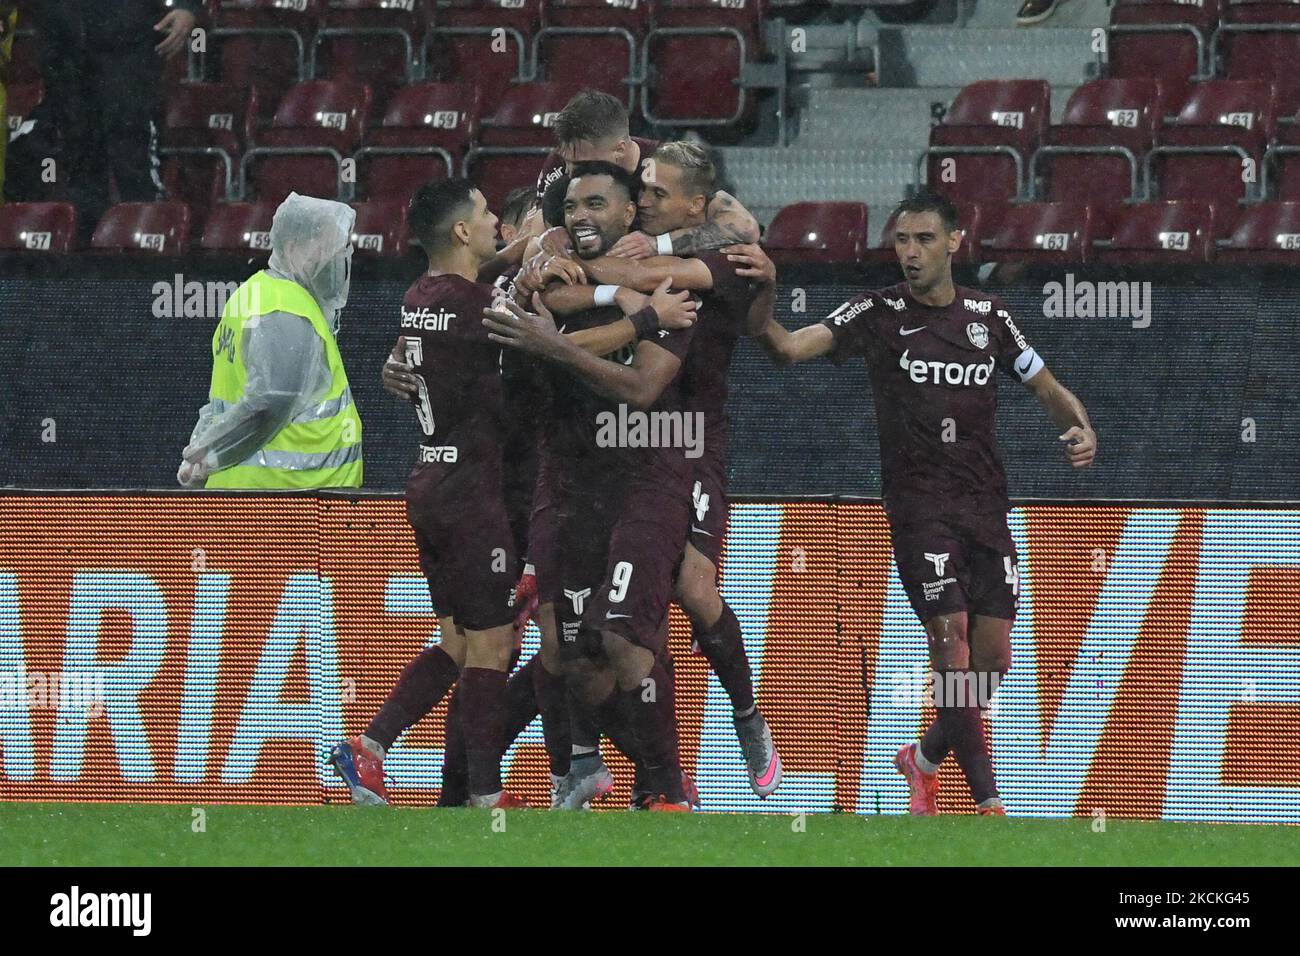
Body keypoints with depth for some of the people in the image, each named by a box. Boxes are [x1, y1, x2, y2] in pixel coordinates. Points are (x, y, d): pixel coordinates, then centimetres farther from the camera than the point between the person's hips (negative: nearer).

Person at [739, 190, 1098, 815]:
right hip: (919, 503, -4)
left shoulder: (987, 315, 7)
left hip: (987, 505, 4)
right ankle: (988, 802, -11)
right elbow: (791, 347, -16)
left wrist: (1081, 430, -6)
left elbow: (1048, 389, 15)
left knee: (992, 657, 4)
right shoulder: (879, 314, -4)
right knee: (951, 640, -15)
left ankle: (926, 759, 30)